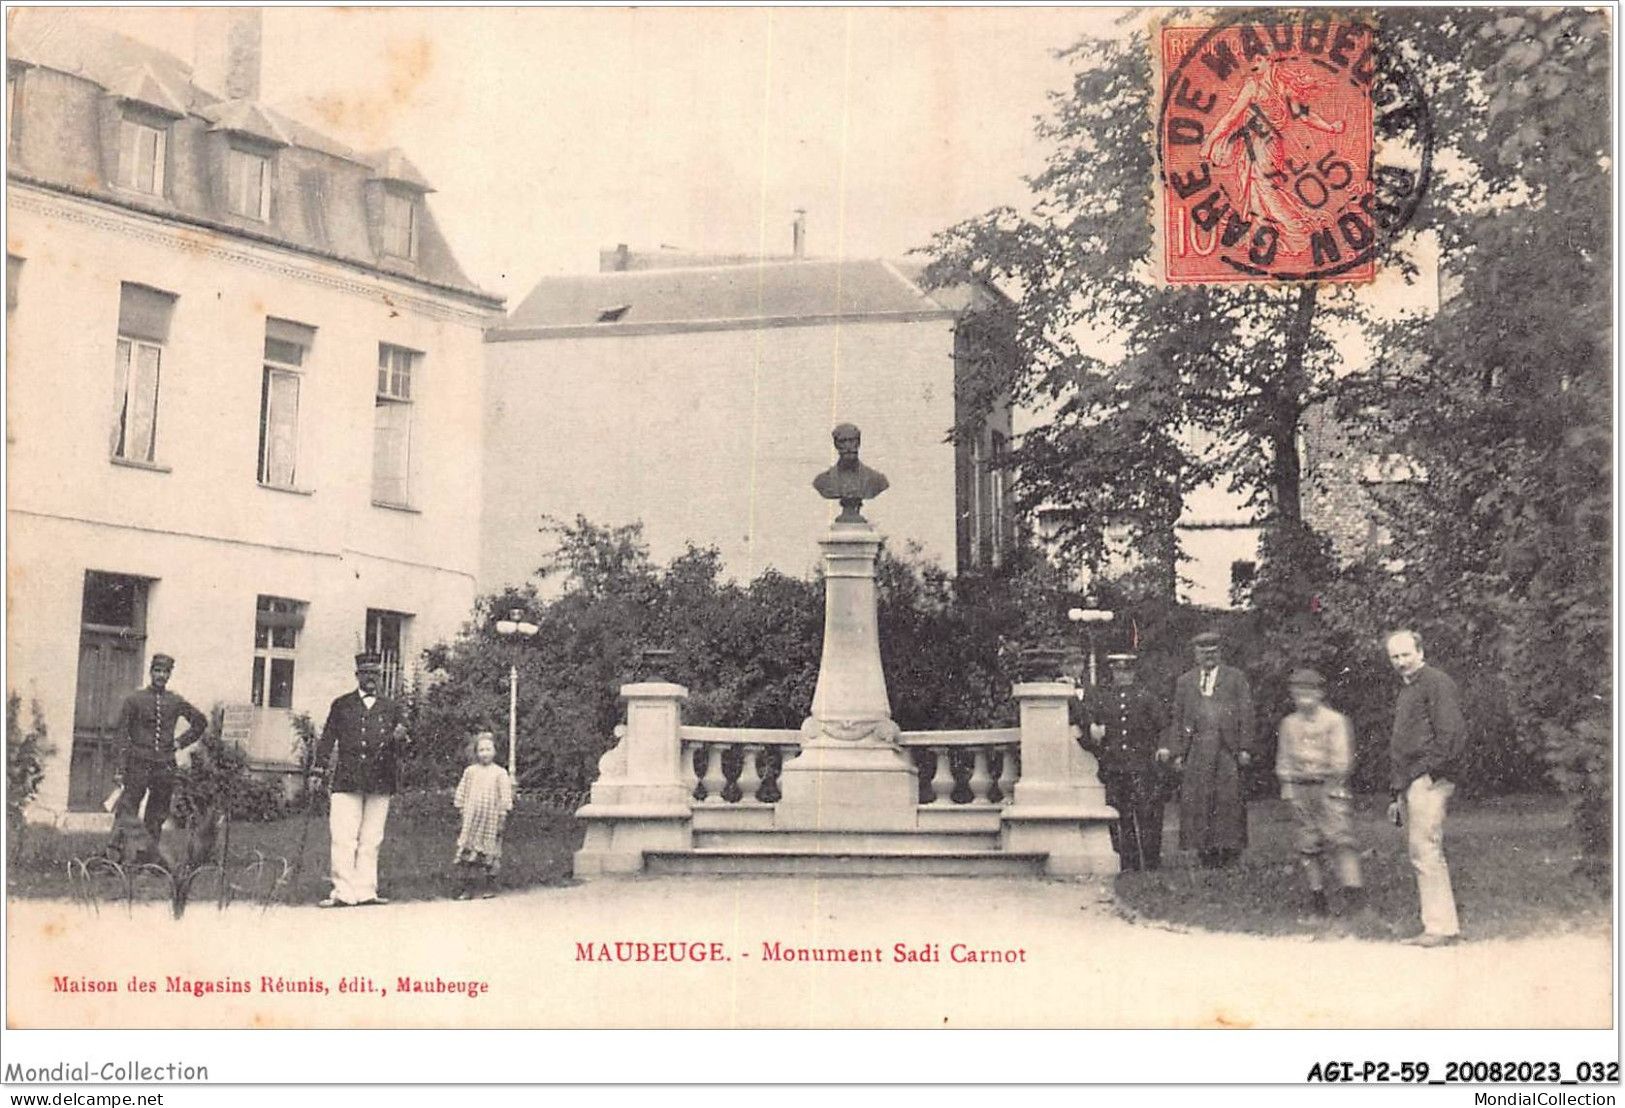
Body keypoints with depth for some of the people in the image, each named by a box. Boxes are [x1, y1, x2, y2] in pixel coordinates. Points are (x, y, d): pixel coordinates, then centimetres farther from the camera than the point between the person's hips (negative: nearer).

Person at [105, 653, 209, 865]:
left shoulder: (177, 702, 9)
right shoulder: (134, 699, 1)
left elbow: (201, 723, 22)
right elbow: (122, 734, -1)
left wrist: (180, 742, 10)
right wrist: (122, 770, -7)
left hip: (165, 766, 3)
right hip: (138, 765, -3)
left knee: (157, 816, 5)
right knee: (127, 810, -7)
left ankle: (149, 857, 11)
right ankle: (116, 855, -6)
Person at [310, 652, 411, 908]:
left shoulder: (393, 708, 15)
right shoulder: (341, 705, 13)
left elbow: (401, 750, 13)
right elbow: (327, 739, 12)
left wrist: (399, 739, -10)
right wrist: (318, 770, 4)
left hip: (380, 781, 1)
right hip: (346, 779, -1)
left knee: (371, 840, 2)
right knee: (343, 839, -8)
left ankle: (365, 891, 6)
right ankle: (344, 892, -7)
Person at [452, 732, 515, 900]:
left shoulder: (500, 773, 0)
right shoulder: (470, 771, 6)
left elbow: (505, 795, -1)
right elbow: (461, 793, 11)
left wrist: (503, 813, -5)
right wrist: (461, 809, 7)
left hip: (491, 820, -2)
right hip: (471, 818, 2)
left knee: (489, 852, 3)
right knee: (469, 850, -1)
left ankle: (491, 886, 14)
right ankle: (468, 887, 5)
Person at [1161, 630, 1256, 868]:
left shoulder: (1236, 678, 10)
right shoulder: (1184, 681, 16)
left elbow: (1246, 714, 5)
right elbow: (1177, 718, 14)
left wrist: (1245, 748, -4)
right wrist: (1176, 752, 5)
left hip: (1227, 748, -2)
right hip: (1195, 748, 2)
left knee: (1229, 799, -5)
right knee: (1196, 801, -4)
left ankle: (1230, 851, -1)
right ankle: (1206, 853, 1)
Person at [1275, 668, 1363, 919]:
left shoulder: (1335, 721, 1)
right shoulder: (1289, 724, 14)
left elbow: (1342, 758, 0)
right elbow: (1283, 759, 18)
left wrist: (1334, 785, -6)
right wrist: (1287, 786, 9)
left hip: (1328, 786, -4)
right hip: (1300, 789, 4)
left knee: (1339, 837, -14)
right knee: (1308, 844, 2)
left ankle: (1353, 890, -18)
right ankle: (1317, 895, 7)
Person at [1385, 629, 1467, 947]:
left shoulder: (1436, 682, -5)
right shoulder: (1404, 691, 24)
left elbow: (1452, 732, -15)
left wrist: (1433, 769, -18)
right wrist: (1395, 795, 24)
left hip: (1428, 780, -10)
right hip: (1410, 783, 10)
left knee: (1425, 852, -13)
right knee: (1420, 855, 9)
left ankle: (1440, 926, -12)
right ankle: (1442, 924, 12)